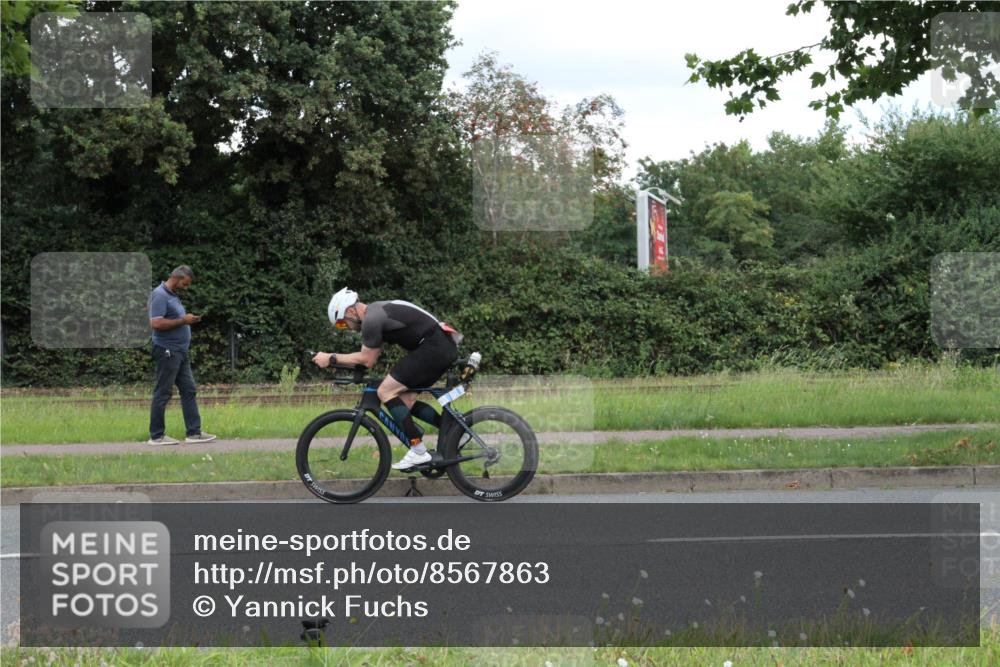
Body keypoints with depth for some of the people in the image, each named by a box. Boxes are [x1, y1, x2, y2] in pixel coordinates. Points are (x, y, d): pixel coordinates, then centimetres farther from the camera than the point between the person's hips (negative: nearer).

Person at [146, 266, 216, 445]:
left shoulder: (173, 296, 17)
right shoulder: (160, 295, -14)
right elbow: (156, 323, -25)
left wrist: (188, 320, 12)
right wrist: (183, 321, -20)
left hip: (180, 352, 10)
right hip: (167, 352, -10)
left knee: (189, 391, 8)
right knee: (163, 393, -4)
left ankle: (194, 432, 10)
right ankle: (156, 435, 2)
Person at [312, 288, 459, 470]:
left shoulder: (371, 320, -12)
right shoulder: (376, 311, 19)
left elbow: (367, 359, -11)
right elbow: (370, 357, 23)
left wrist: (331, 359, -6)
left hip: (433, 348, -10)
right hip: (445, 347, 10)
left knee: (386, 391, -8)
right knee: (405, 401, 14)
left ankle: (418, 451, -10)